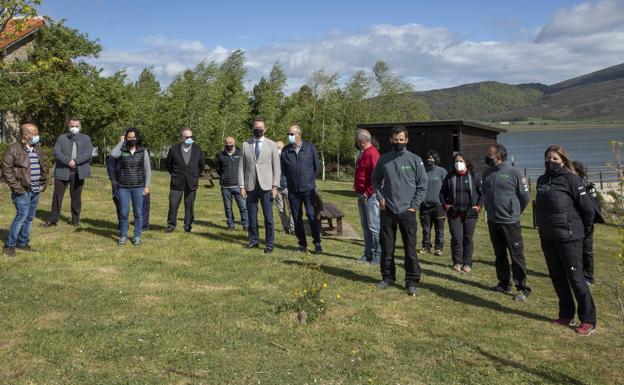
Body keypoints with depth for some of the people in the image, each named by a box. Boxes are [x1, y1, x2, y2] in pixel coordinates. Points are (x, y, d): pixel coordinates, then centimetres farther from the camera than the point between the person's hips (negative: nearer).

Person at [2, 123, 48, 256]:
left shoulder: (38, 149, 12)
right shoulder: (13, 149, -10)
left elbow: (43, 167, 21)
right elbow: (7, 170, -12)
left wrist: (44, 183, 12)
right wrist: (16, 187, -15)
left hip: (36, 191, 7)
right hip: (22, 190, -7)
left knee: (30, 217, 11)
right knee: (22, 216, -10)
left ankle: (23, 243, 23)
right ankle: (9, 245, 4)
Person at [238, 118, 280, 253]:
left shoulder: (272, 145, 5)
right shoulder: (246, 145, 8)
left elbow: (276, 167, 2)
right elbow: (241, 166, 7)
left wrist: (275, 186, -5)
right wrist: (241, 186, 0)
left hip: (266, 186, -2)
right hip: (250, 186, 2)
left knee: (268, 217, -3)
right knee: (252, 216, 7)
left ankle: (270, 243, 5)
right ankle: (254, 240, 20)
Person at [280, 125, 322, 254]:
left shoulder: (310, 148, -1)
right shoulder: (285, 151, 2)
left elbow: (317, 166, 9)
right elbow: (283, 170, 13)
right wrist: (290, 180, 13)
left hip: (308, 188, -2)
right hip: (293, 190, 2)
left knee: (311, 214, -11)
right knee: (296, 217, 5)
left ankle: (317, 242, -1)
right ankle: (302, 244, 16)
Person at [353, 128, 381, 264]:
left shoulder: (372, 154, -15)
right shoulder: (362, 154, 16)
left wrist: (368, 192, -19)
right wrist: (357, 189, 15)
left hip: (370, 196, -10)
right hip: (362, 196, 10)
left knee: (374, 226, -6)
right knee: (365, 225, 14)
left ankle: (378, 255, 0)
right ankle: (368, 253, 21)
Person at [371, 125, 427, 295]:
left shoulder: (415, 160, -2)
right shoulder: (383, 159, 4)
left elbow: (422, 186, 1)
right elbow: (375, 179, 16)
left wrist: (414, 205, -5)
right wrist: (380, 197, 1)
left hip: (407, 212, -2)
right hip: (387, 211, 3)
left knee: (410, 249, 0)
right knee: (387, 248, 10)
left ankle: (412, 281, 9)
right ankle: (388, 277, 24)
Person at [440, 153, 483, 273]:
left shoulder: (474, 176, 3)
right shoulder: (449, 177, 6)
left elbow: (482, 192, 8)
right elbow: (442, 193, 16)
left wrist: (478, 206, -2)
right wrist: (445, 205, 3)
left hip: (470, 213, 0)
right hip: (454, 213, 1)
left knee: (468, 239, 3)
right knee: (456, 238, -5)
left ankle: (467, 264, 11)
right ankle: (457, 262, 4)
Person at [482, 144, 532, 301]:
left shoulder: (513, 173, -11)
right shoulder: (487, 173, 5)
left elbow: (525, 196, -3)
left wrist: (515, 212, 7)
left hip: (510, 222, -6)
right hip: (492, 221, 6)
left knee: (517, 256, -2)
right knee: (500, 255, 15)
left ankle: (522, 288, 4)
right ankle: (504, 284, 27)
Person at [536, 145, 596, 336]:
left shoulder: (571, 179, -11)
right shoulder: (542, 180, 9)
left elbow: (588, 208, -11)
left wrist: (582, 229, 1)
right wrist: (542, 227, 14)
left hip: (568, 237, -7)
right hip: (547, 237, 7)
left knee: (575, 277, -2)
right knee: (557, 277, 13)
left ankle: (588, 320, 8)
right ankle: (566, 315, 25)